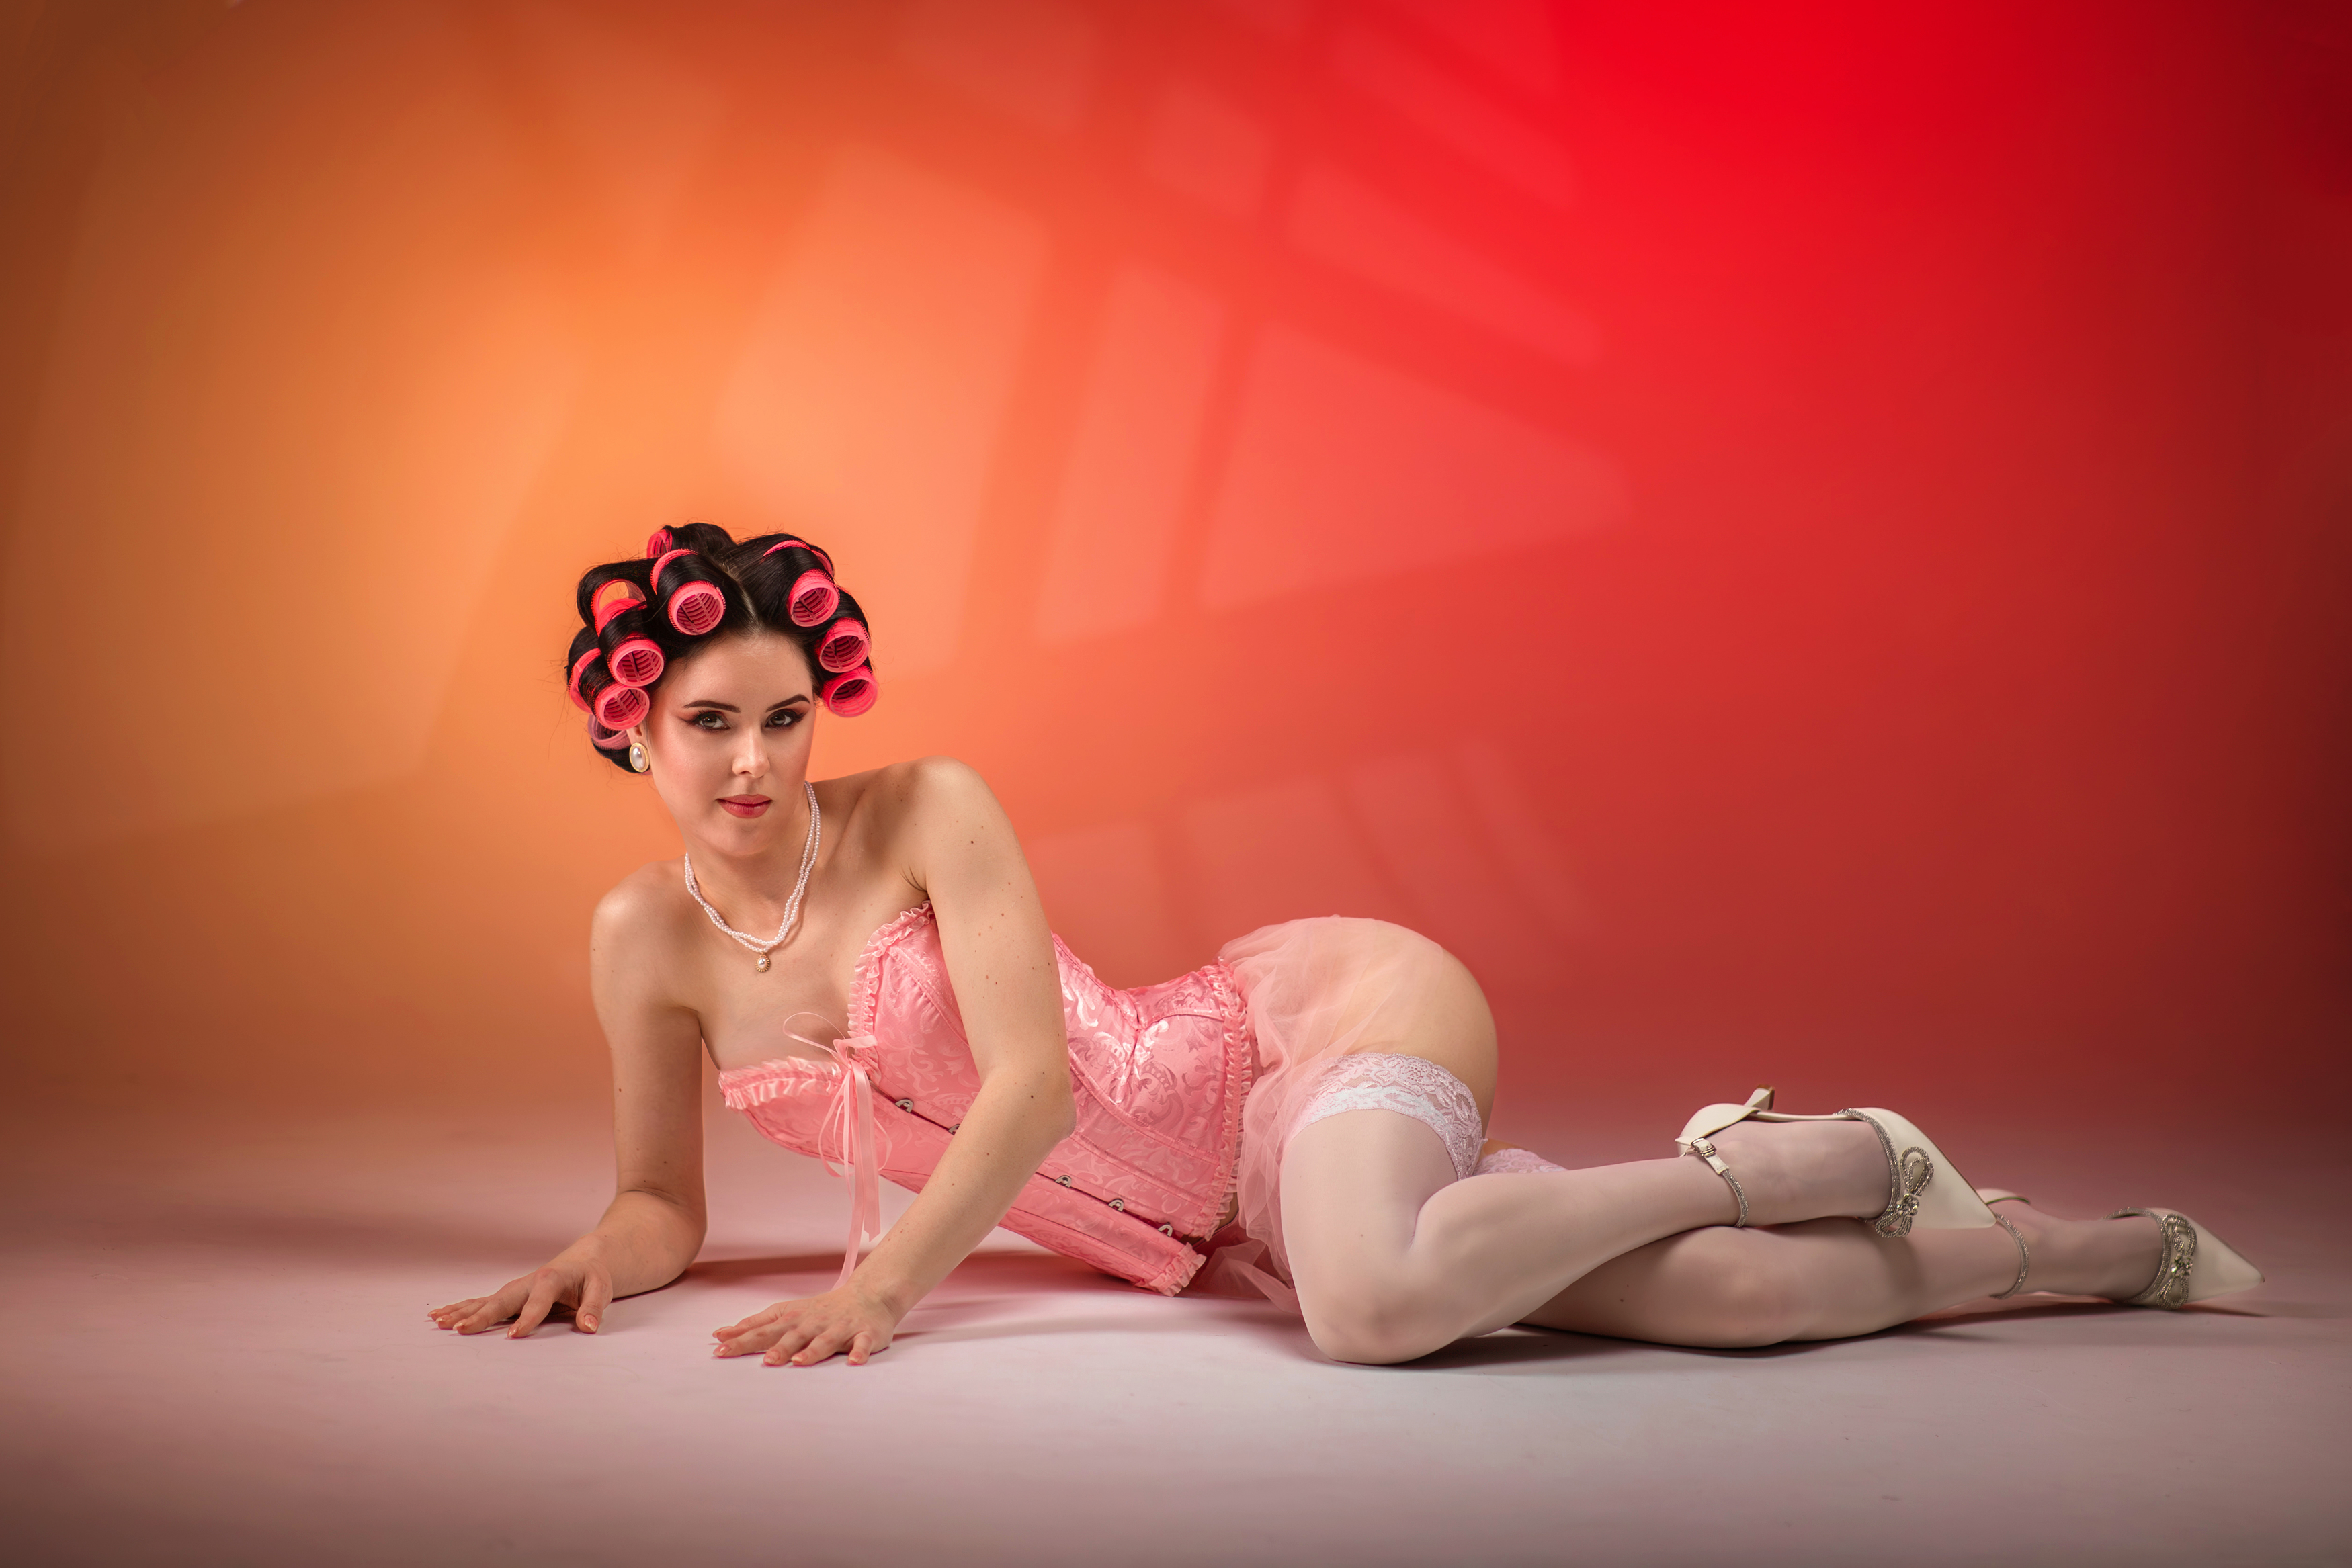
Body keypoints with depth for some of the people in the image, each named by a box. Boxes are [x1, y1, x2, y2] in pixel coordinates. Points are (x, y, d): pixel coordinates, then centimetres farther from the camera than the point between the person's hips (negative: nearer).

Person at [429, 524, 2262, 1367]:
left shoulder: (931, 810, -11)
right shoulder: (642, 937, 4)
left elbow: (1034, 1081, -18)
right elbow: (667, 1206, 11)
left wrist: (885, 1281, -25)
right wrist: (598, 1257, -10)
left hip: (1319, 1002, -3)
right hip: (1230, 1213, 3)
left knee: (1377, 1301, -40)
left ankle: (1780, 1158, -7)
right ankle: (2104, 1247, 16)